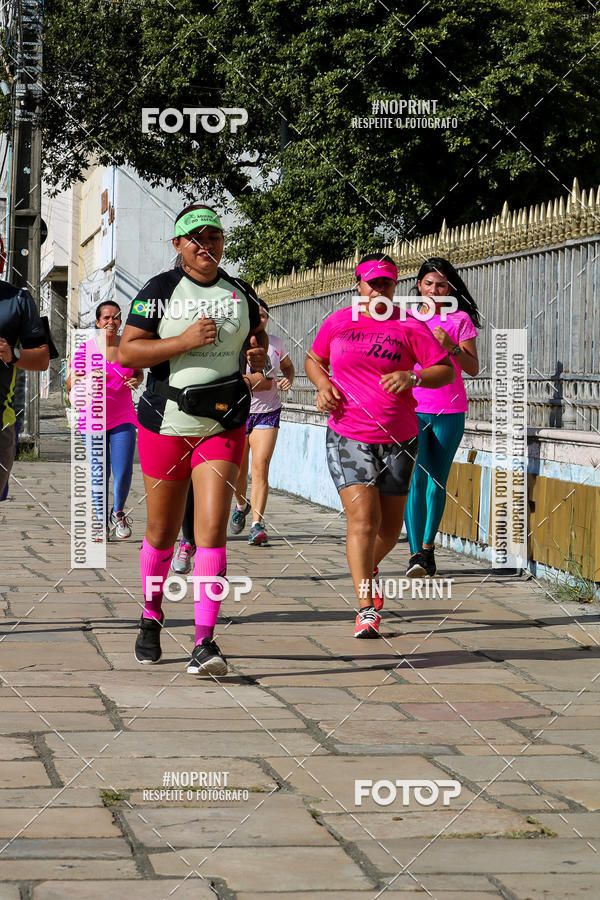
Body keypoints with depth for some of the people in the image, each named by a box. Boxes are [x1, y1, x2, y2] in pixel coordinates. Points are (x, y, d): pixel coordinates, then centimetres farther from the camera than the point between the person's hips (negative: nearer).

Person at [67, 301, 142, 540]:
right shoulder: (85, 348, -4)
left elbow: (139, 373, 19)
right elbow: (70, 383, 0)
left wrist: (136, 381, -4)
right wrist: (78, 381, -23)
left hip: (122, 419, 1)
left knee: (123, 473, -7)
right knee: (99, 474, 2)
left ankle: (118, 513, 20)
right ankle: (102, 520, 20)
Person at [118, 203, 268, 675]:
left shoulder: (241, 294, 8)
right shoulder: (159, 291, -3)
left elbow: (257, 335, 26)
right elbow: (127, 352, -9)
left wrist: (259, 357, 2)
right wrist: (184, 341, -19)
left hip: (223, 426, 1)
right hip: (165, 424, -1)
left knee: (212, 530, -12)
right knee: (162, 533, 9)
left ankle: (205, 641, -16)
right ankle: (151, 618, 34)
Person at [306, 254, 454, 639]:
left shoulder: (409, 327, 0)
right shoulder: (338, 322, 6)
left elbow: (446, 370, 0)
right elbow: (314, 359, 22)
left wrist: (412, 377, -18)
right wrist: (323, 384, 1)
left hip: (398, 438, 1)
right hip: (348, 436, -1)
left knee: (389, 526, 10)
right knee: (362, 517, -16)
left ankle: (369, 567, 44)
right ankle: (366, 608, -14)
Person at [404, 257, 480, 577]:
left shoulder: (461, 320, 4)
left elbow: (473, 368, 1)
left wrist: (451, 346, -14)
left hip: (450, 412, 0)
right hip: (412, 409, 0)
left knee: (438, 482, 6)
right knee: (415, 479, -11)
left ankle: (428, 545, 22)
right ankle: (415, 553, -12)